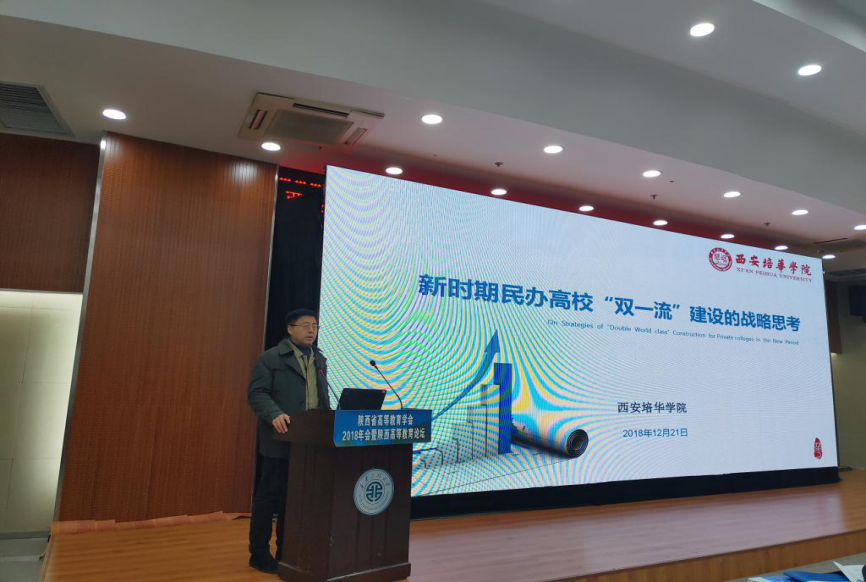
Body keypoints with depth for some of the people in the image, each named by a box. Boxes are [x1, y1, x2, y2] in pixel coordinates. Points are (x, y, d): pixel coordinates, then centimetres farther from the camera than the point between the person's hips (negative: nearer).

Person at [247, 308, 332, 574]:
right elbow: (257, 393, -12)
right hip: (280, 440, -6)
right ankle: (259, 554, 18)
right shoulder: (271, 358, -5)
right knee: (269, 496, 4)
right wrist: (275, 415, -28)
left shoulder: (320, 360, 16)